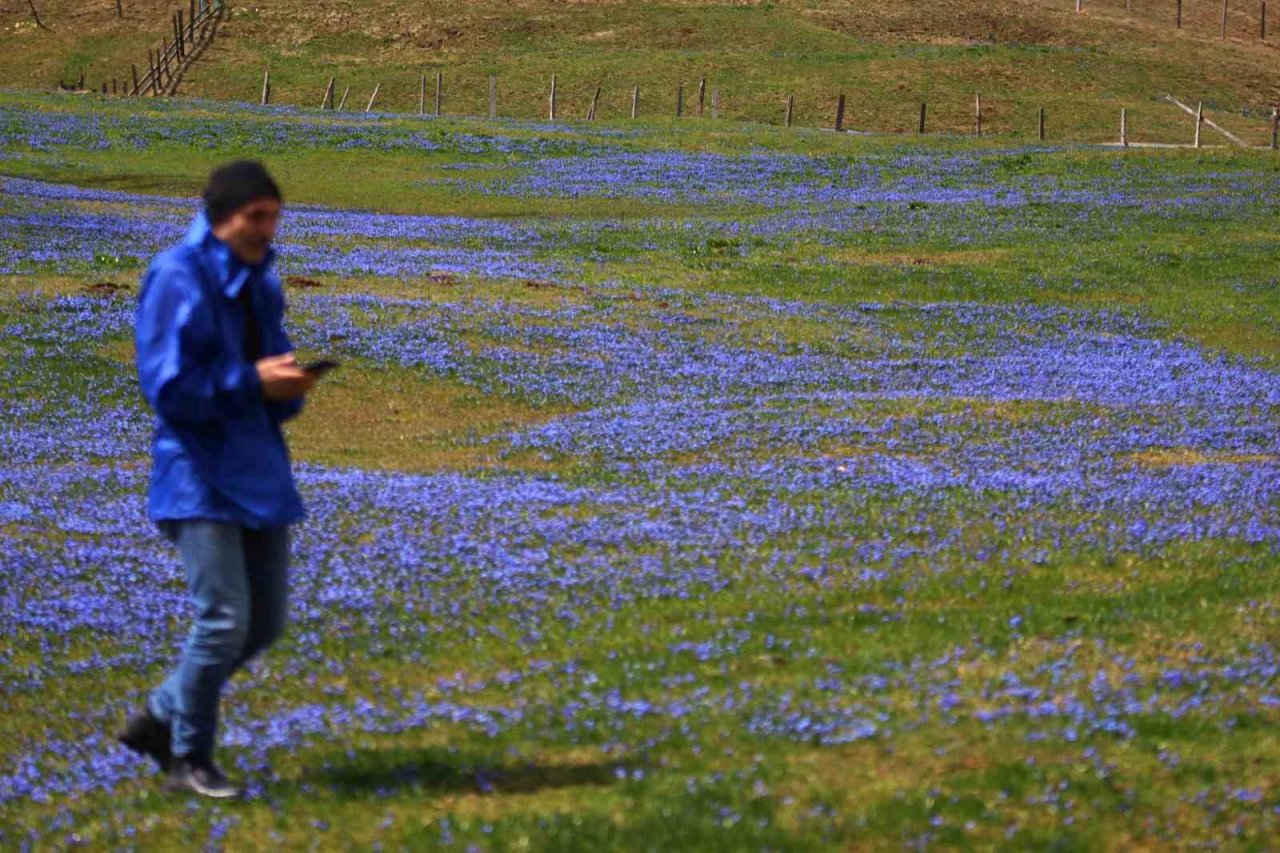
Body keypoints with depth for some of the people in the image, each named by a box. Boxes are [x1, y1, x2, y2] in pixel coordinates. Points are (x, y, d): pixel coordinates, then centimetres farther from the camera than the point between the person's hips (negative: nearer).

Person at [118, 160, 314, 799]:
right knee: (224, 620, -12)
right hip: (201, 477, -8)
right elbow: (167, 386, -18)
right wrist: (253, 382, -20)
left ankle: (162, 717, 27)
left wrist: (288, 386, -3)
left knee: (265, 623, 10)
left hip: (260, 474, 8)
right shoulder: (178, 279, -13)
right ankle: (188, 758, 7)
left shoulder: (261, 283, 12)